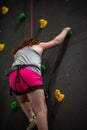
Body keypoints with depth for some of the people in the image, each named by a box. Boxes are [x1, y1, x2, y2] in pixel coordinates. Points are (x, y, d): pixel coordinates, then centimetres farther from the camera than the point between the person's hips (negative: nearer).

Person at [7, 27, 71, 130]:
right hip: (30, 74, -4)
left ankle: (32, 119, 9)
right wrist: (65, 30, 52)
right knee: (41, 110, -11)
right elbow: (57, 41, 36)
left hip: (14, 75, 5)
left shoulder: (18, 51, 37)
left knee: (23, 101, 32)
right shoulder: (38, 45, 30)